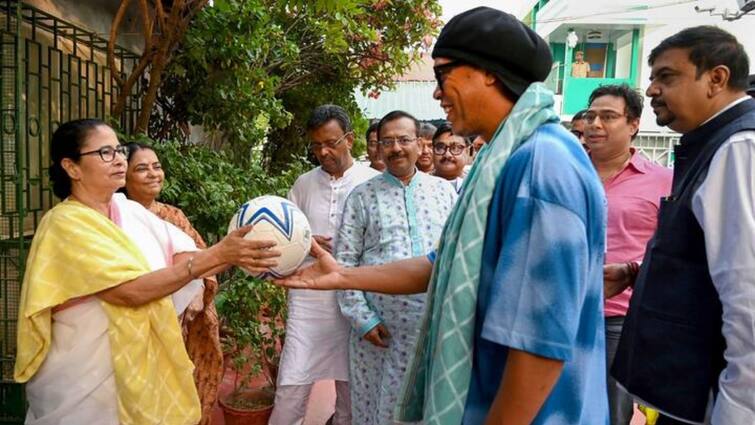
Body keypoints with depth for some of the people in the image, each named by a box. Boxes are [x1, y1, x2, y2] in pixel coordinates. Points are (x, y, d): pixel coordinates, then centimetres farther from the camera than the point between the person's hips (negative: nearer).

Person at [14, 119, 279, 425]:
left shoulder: (131, 210, 3)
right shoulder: (66, 224, -18)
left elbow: (183, 257, -5)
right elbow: (132, 291, -28)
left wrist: (233, 256, -23)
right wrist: (217, 254, -32)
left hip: (143, 368, 6)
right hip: (86, 383, -6)